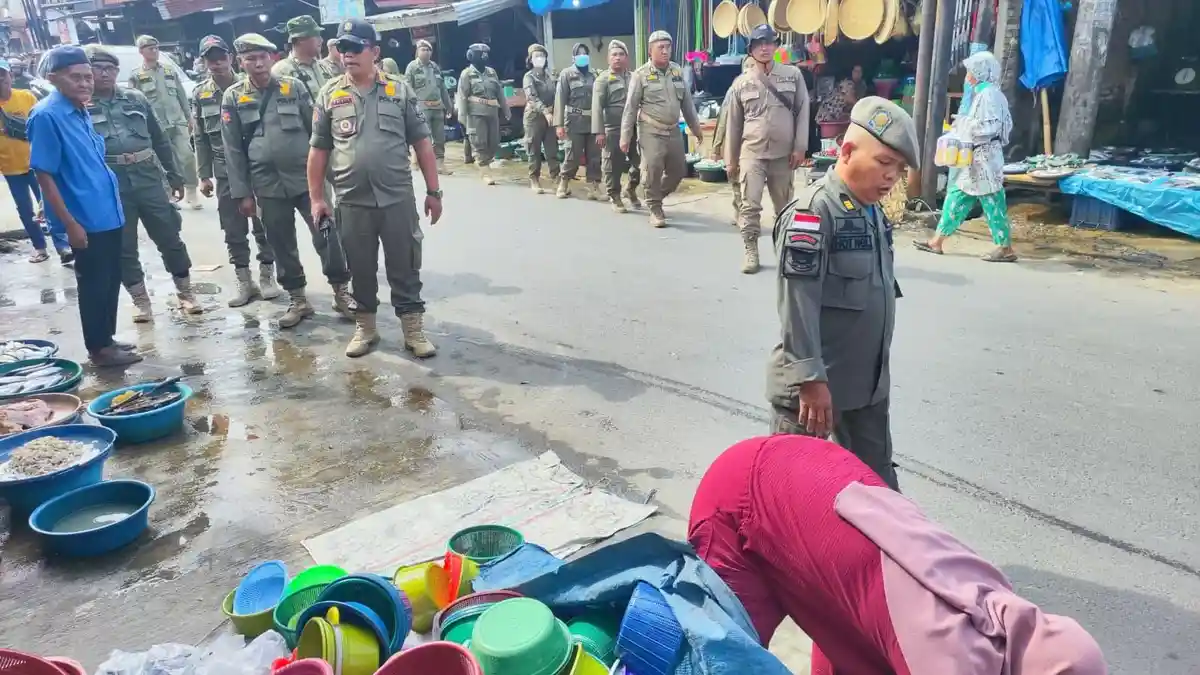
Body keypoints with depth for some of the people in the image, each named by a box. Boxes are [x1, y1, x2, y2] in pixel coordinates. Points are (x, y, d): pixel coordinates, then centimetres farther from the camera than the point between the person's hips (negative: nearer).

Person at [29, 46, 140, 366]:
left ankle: (106, 339, 30)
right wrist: (69, 223, -18)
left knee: (111, 280, 16)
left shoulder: (80, 111, 9)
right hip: (85, 219, -8)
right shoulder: (46, 116, -16)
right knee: (94, 284, 3)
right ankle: (98, 348, 16)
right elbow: (43, 174, -16)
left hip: (107, 214, 8)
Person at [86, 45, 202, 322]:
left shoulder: (136, 99, 8)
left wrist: (173, 175, 13)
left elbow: (160, 139, 13)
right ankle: (140, 299, 19)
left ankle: (185, 292, 19)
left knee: (169, 238, 5)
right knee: (124, 247, 6)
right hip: (110, 186, -2)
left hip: (148, 178, 2)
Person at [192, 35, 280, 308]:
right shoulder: (200, 95, 5)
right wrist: (204, 175, 5)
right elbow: (201, 138, 8)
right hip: (225, 172, 3)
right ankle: (244, 282, 16)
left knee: (263, 225, 5)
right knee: (233, 230, 6)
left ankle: (267, 276, 19)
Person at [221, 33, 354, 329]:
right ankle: (297, 299, 21)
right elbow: (233, 150, 2)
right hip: (268, 184, 1)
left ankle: (341, 291, 13)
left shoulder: (294, 87, 2)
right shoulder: (233, 97, 3)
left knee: (327, 235, -1)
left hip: (307, 177, -1)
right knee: (281, 244, 8)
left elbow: (316, 130, 4)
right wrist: (242, 192, -1)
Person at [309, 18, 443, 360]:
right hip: (352, 202, 1)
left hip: (398, 198, -1)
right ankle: (365, 327, 26)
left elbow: (422, 143, 3)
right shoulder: (329, 96, 5)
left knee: (405, 267, 5)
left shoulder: (399, 90, 3)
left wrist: (433, 191, 1)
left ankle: (413, 329, 16)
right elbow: (318, 150, 8)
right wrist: (317, 199, 5)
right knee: (360, 269, 11)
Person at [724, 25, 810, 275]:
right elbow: (734, 123, 8)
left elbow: (803, 112, 3)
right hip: (752, 153, -1)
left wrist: (799, 148, -5)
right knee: (750, 205, -8)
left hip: (783, 154, 1)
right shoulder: (741, 83, 3)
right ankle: (750, 251, 1)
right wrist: (731, 159, 9)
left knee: (785, 205, 11)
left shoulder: (793, 75, 4)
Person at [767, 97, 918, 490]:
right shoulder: (813, 211, -18)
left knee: (876, 476, 22)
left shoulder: (873, 212, 10)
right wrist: (810, 378, -24)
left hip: (867, 381, 9)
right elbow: (798, 305, -22)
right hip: (815, 383, -9)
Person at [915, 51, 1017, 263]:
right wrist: (963, 124, 9)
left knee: (992, 202, -6)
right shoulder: (982, 93, 15)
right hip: (976, 156, 10)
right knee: (957, 196, 10)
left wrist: (962, 122, -11)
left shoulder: (989, 94, -13)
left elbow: (989, 127, -20)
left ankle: (1006, 248, 1)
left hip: (985, 156, -10)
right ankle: (938, 241, 15)